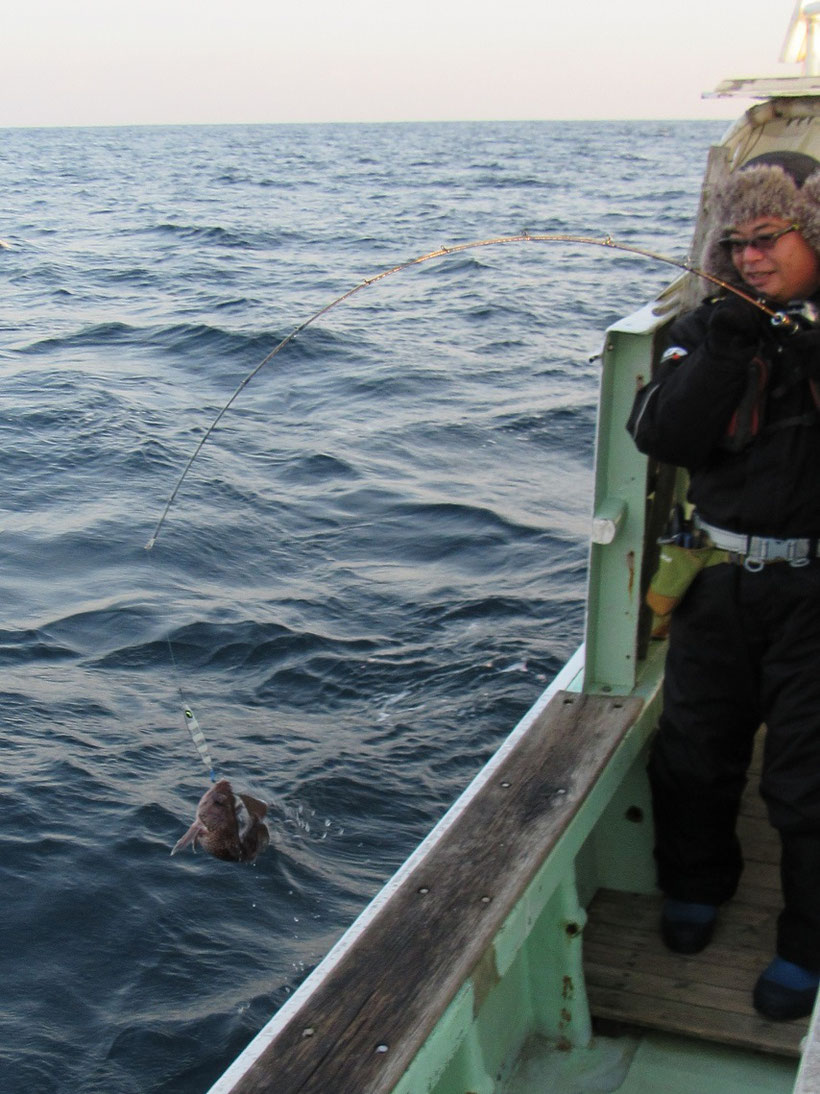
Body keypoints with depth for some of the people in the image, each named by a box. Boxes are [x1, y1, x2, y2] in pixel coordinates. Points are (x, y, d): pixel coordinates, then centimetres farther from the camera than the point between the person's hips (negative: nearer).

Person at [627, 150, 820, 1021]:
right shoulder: (713, 326, 4)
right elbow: (660, 436, -9)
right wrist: (722, 354, -20)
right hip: (720, 579, 3)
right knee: (693, 752, 16)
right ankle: (697, 883, 43)